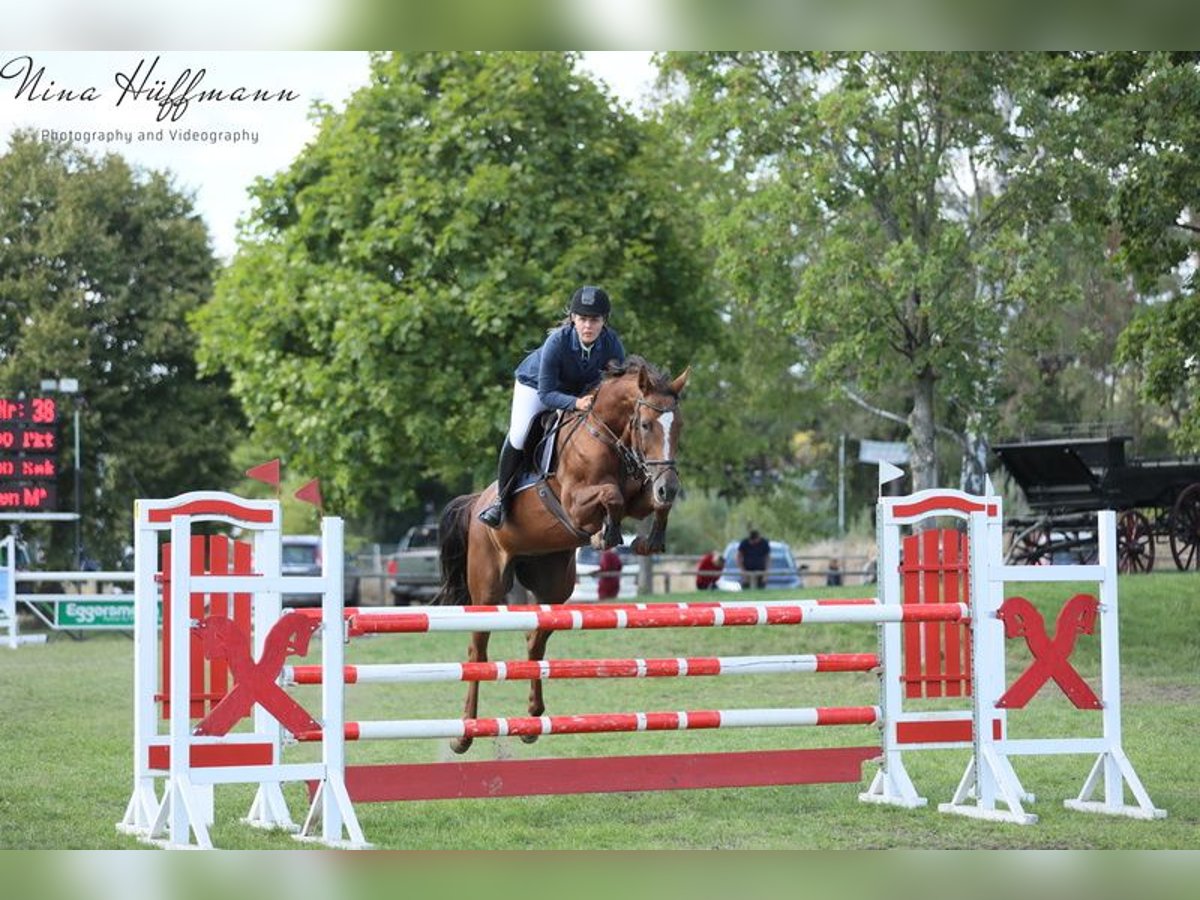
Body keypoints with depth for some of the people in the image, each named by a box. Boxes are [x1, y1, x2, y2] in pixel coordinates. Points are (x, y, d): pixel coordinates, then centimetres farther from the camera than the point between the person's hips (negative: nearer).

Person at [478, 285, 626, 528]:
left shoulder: (612, 344, -30)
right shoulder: (557, 342, -39)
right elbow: (546, 393, -35)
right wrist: (576, 403, -52)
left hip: (582, 389, 4)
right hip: (536, 383, -4)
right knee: (518, 437, -19)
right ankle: (502, 498, 1)